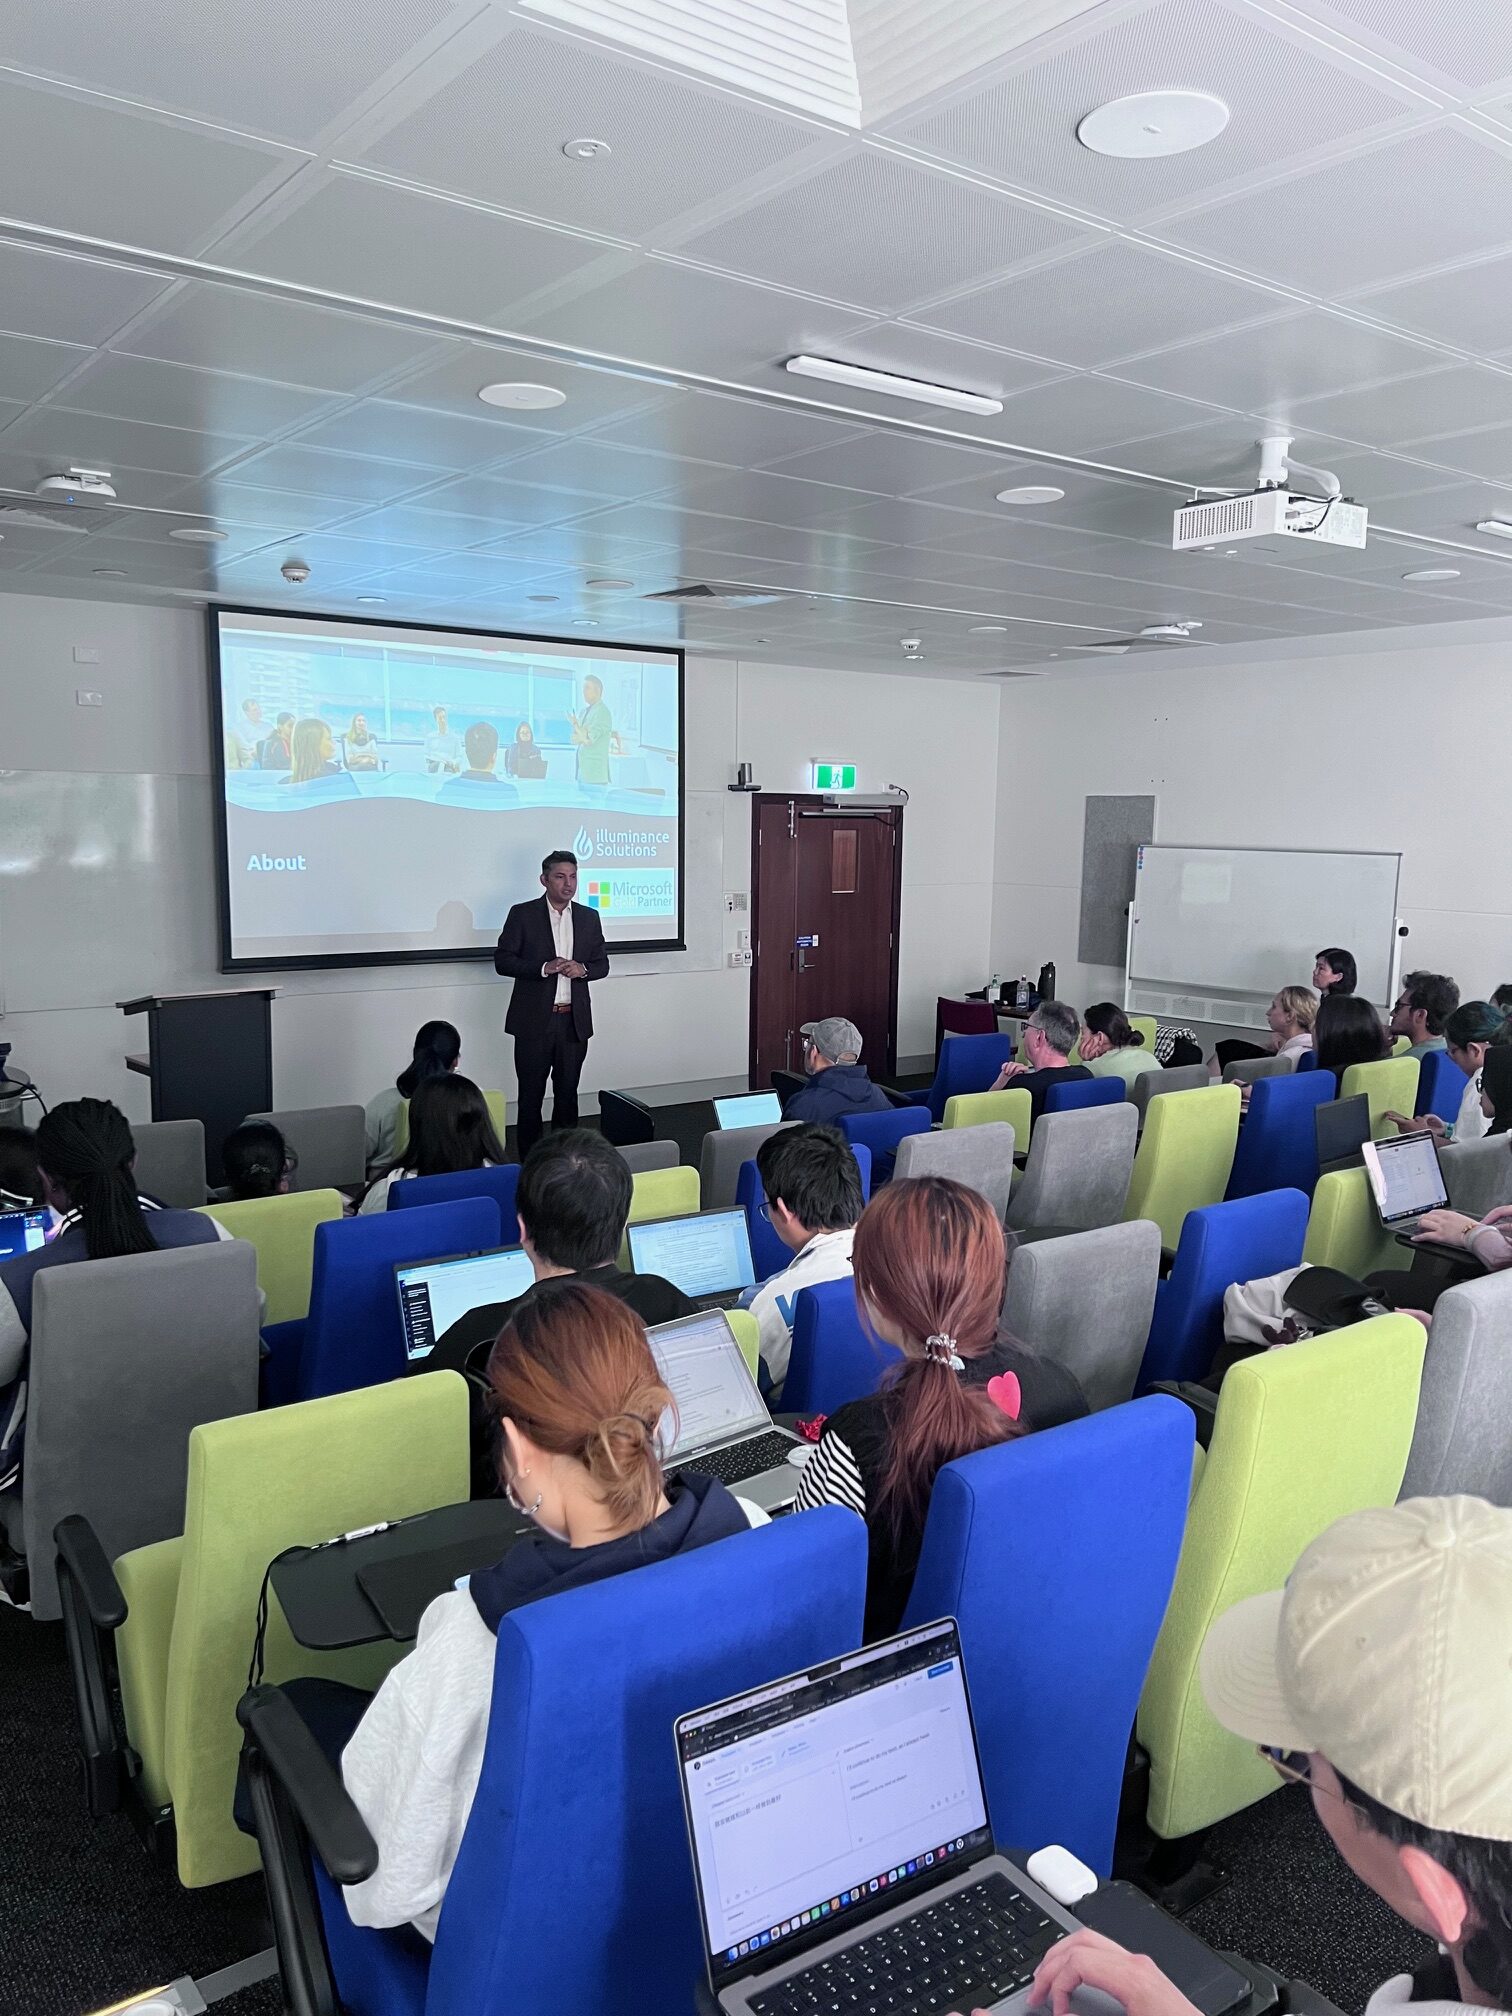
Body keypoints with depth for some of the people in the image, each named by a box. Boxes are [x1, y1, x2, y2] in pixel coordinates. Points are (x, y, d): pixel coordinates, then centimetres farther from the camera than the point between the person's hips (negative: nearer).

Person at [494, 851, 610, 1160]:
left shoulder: (589, 917, 9)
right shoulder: (522, 914, -2)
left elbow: (602, 964, 13)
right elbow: (502, 961, -5)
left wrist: (582, 969, -10)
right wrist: (544, 968, -19)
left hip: (574, 1021, 3)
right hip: (535, 1021, -3)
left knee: (568, 1093, 10)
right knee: (531, 1095, 3)